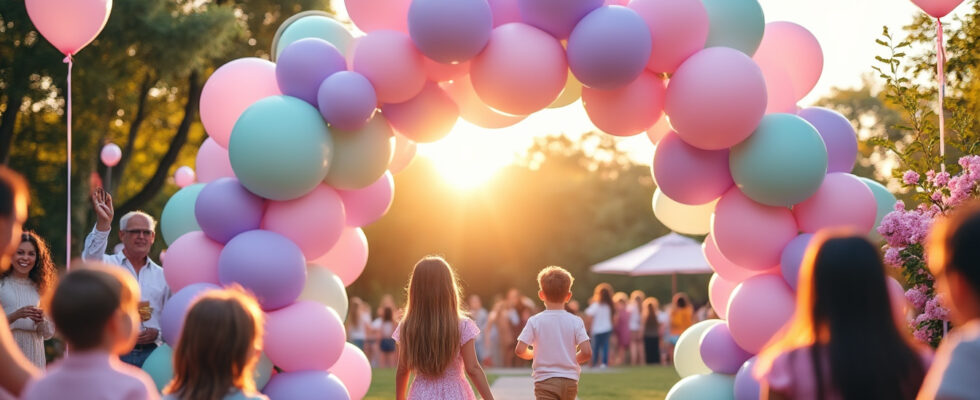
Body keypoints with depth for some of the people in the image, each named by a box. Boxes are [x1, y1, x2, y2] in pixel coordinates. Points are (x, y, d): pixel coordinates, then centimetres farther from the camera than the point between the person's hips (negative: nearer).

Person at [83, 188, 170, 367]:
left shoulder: (161, 275, 16)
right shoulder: (109, 265, 6)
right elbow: (91, 259, -18)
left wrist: (157, 333, -5)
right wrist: (103, 223, -31)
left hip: (149, 353, 3)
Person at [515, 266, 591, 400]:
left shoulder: (534, 321, -5)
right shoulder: (576, 321, -2)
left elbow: (520, 350, -10)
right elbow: (586, 352, -10)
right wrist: (572, 359, 12)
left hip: (545, 381, -3)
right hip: (570, 381, 3)